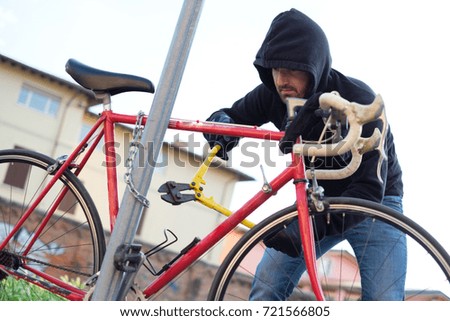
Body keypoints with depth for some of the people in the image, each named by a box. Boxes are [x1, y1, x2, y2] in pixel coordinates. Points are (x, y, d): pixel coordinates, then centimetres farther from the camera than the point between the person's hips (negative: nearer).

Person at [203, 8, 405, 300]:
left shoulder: (359, 101, -29)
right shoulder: (273, 95, -15)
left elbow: (370, 189, -32)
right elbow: (234, 115, 2)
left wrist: (311, 226, -47)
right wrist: (221, 123, -25)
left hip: (375, 202, -3)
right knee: (266, 288, -11)